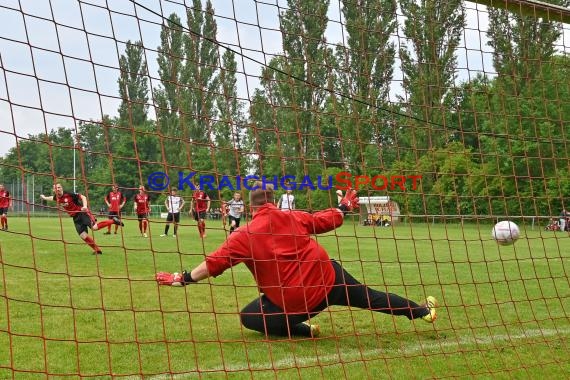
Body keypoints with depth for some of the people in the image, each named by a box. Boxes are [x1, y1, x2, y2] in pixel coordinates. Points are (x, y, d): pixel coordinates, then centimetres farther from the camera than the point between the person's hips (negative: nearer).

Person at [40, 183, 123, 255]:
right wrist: (44, 197, 49)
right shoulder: (56, 198, 5)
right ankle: (97, 250, 6)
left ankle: (113, 221, -8)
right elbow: (52, 198, 32)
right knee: (83, 236, -7)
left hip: (82, 213, -6)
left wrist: (85, 206, -27)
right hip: (76, 218, 6)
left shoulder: (68, 194, -14)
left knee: (94, 227, -25)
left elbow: (83, 197, -13)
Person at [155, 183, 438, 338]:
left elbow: (216, 262, -12)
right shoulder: (292, 217, 5)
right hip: (327, 278, 4)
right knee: (370, 298, 24)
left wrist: (184, 279, -6)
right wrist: (343, 209, 36)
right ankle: (423, 311, 35)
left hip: (294, 302, -4)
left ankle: (303, 330, 2)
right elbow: (324, 221, 17)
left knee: (248, 317, 13)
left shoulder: (245, 236, -5)